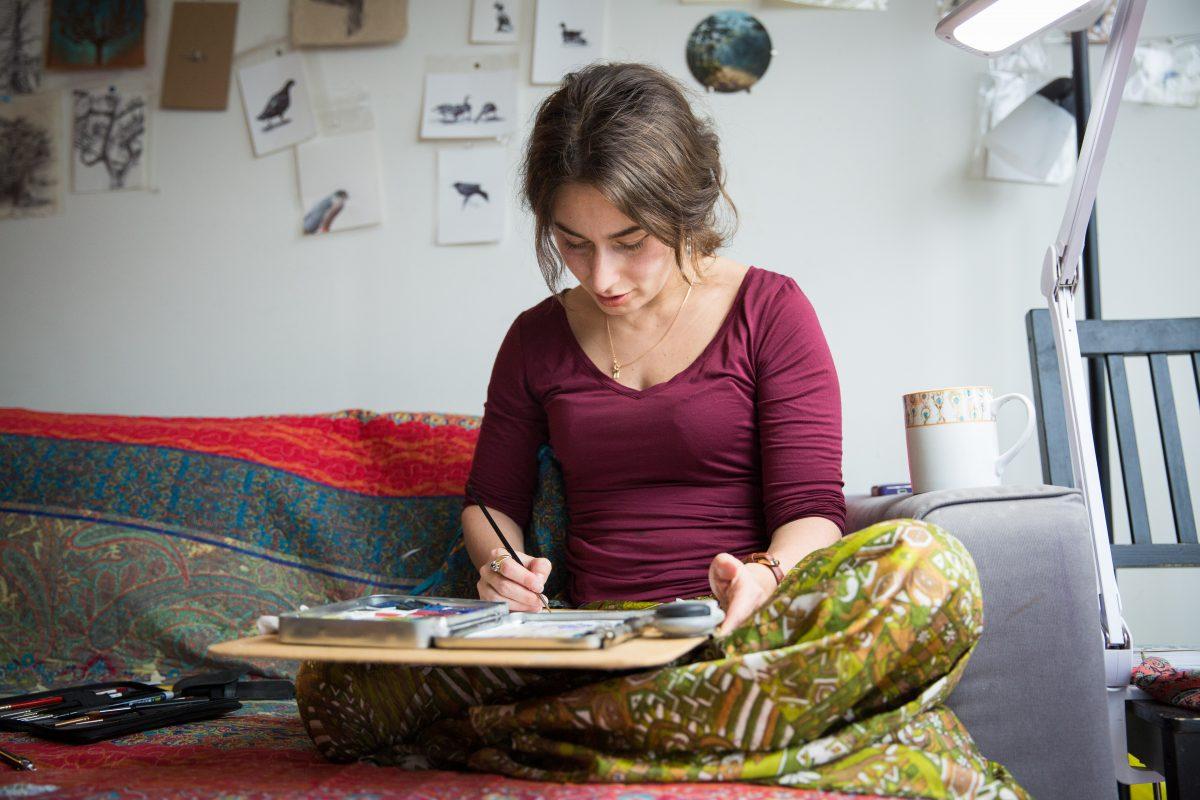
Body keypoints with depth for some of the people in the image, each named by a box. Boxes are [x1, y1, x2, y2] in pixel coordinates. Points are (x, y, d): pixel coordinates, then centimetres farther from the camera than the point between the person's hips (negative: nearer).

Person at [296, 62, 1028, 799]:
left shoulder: (769, 310, 5)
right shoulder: (538, 339, 13)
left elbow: (810, 509, -1)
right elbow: (491, 501, 21)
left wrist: (766, 576, -25)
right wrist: (500, 564, -4)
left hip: (733, 632, -2)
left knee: (926, 567, -35)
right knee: (331, 679, -24)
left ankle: (549, 728, -34)